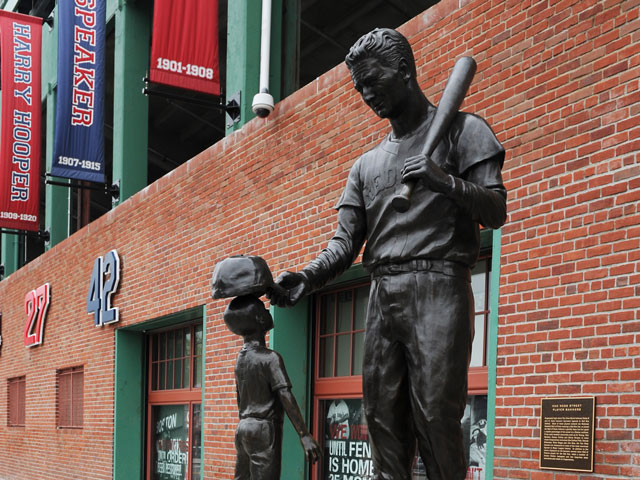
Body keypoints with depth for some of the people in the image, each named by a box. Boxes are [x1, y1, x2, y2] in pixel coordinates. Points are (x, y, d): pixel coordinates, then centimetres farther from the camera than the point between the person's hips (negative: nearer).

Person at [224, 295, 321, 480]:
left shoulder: (241, 359, 14)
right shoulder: (270, 358, -12)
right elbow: (285, 397, -21)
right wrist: (304, 435, -24)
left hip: (243, 429, 8)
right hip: (264, 430, -8)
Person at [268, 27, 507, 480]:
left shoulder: (461, 129, 9)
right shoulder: (367, 165, 24)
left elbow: (495, 211, 0)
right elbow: (345, 243, 14)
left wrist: (444, 182, -18)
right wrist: (306, 278, -6)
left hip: (438, 286, -6)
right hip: (382, 297, 6)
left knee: (435, 414, -14)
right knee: (382, 418, 2)